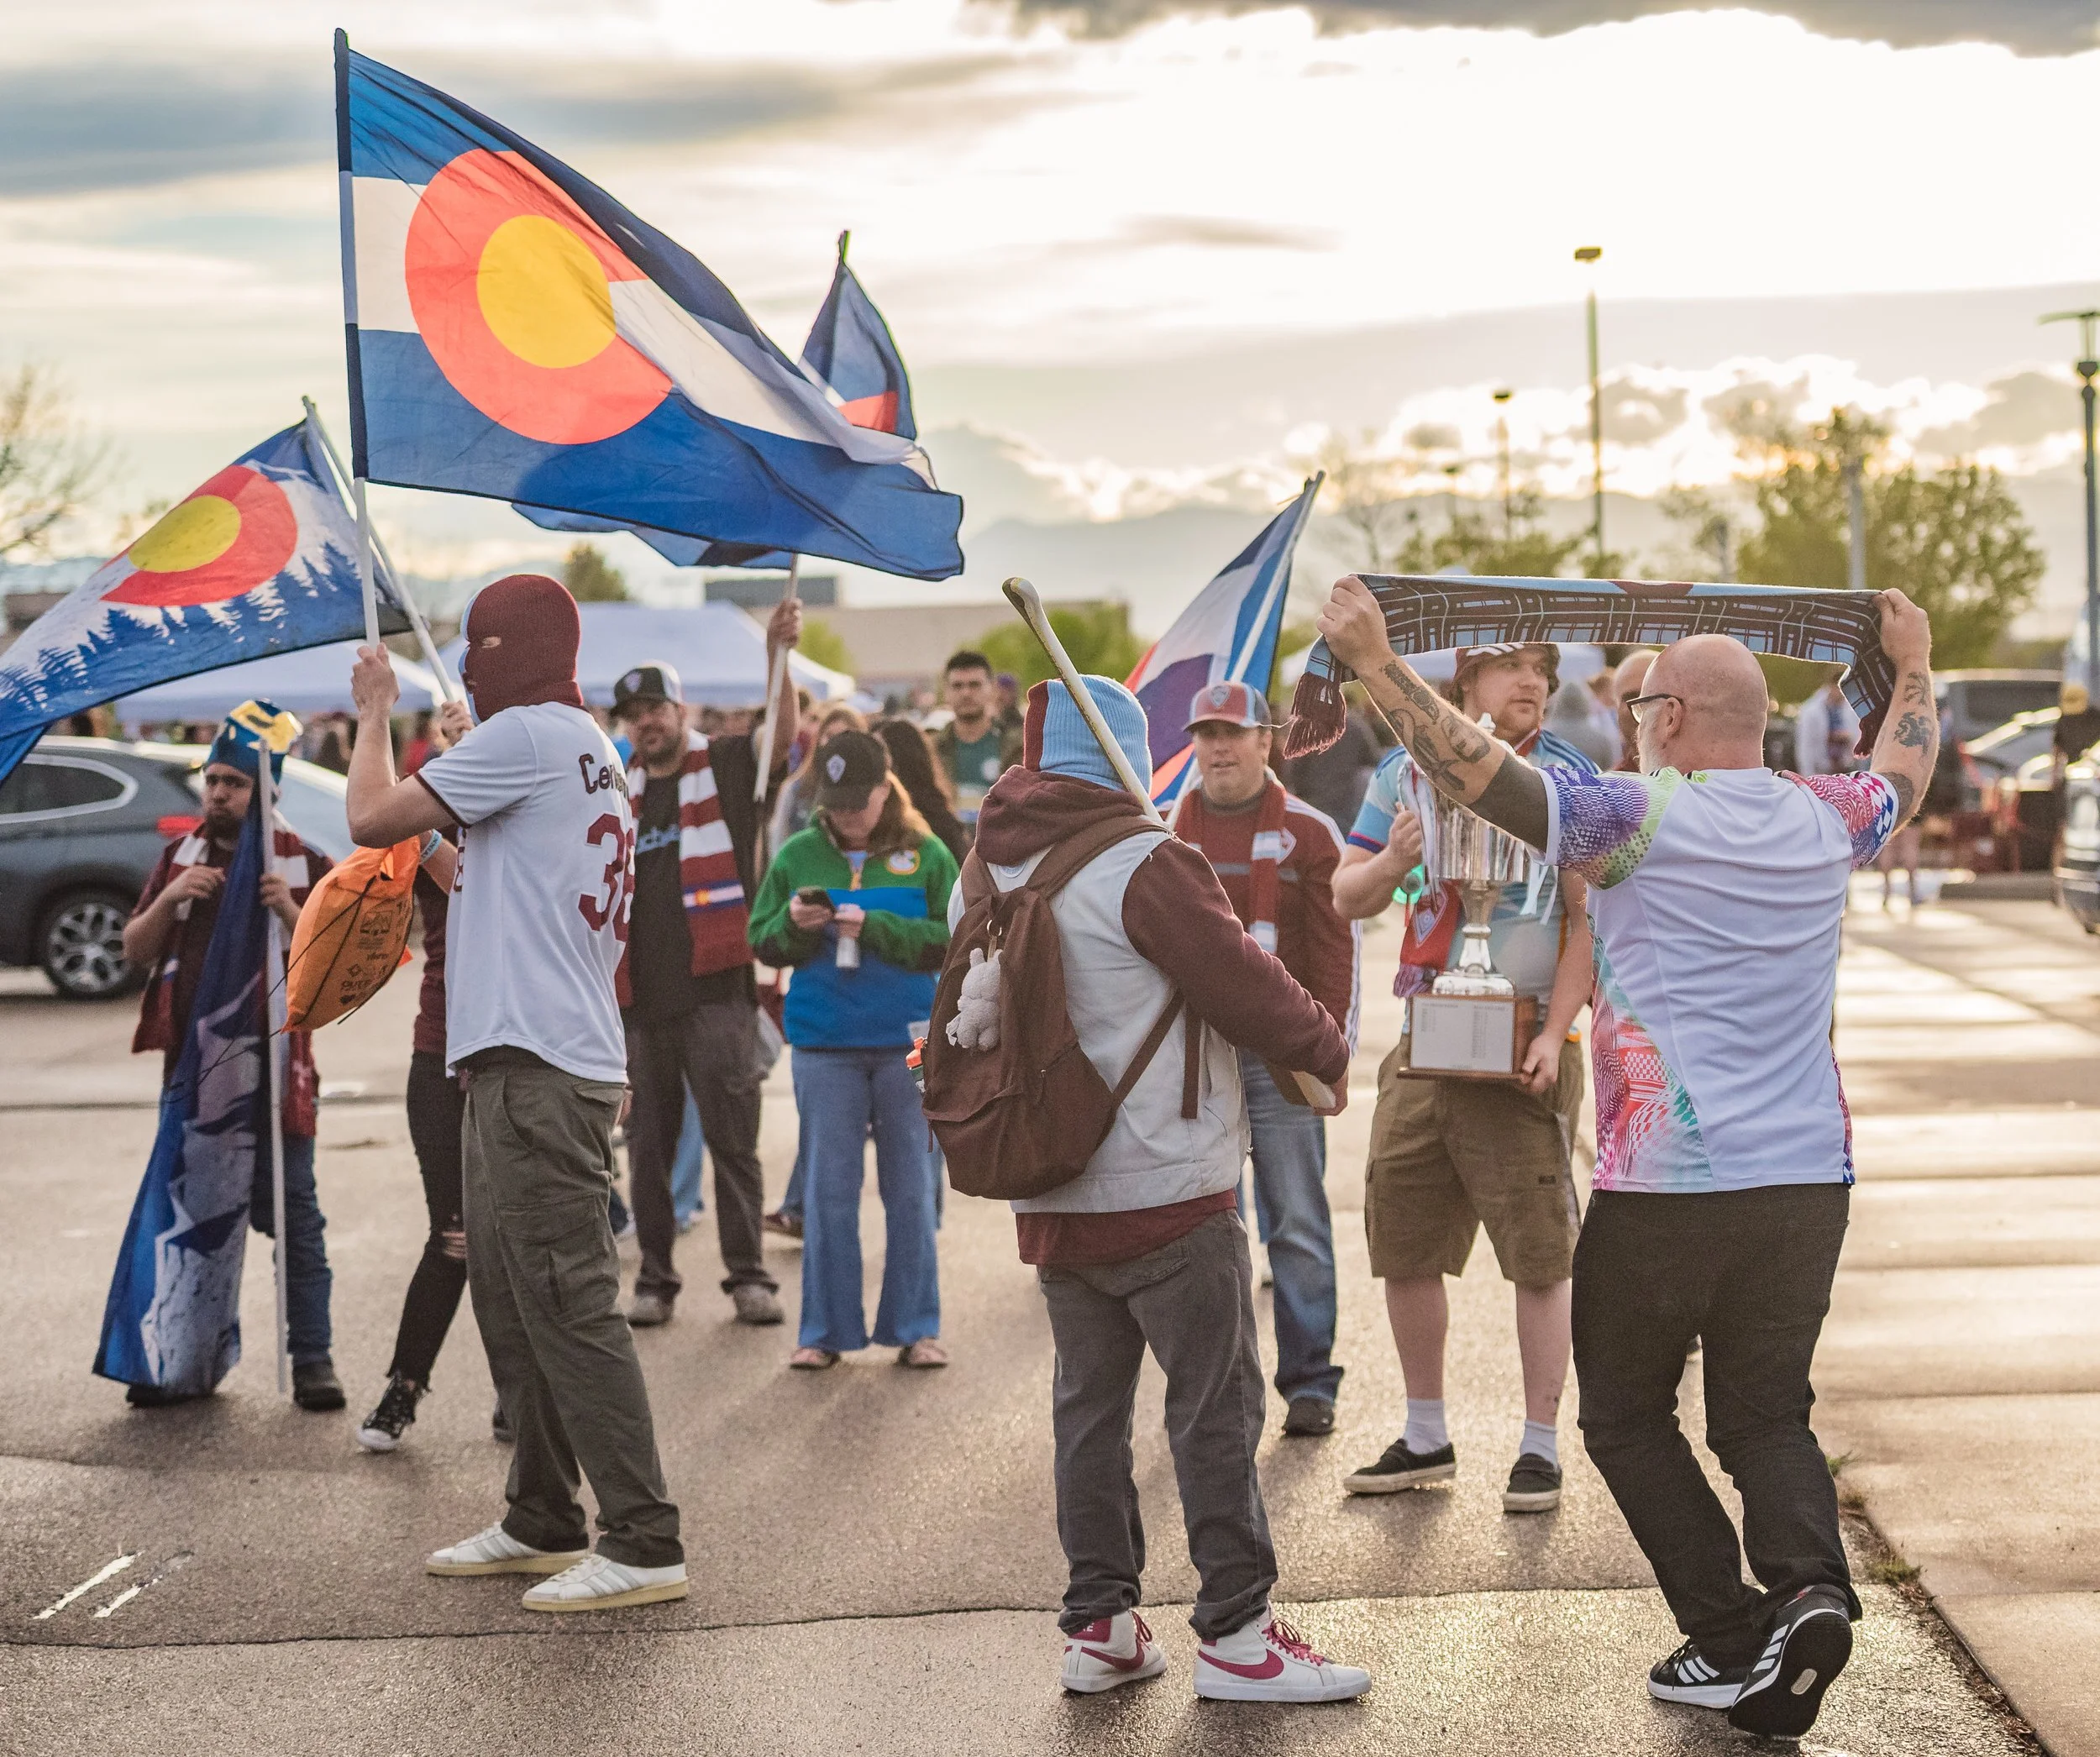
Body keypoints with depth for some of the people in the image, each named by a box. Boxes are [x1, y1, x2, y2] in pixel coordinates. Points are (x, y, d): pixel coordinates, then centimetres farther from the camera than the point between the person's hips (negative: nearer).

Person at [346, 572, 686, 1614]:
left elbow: (374, 819, -11)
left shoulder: (531, 735, -10)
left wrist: (375, 714, 3)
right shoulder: (587, 748, 21)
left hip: (539, 1069, -11)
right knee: (511, 1303, 17)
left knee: (569, 1306, -11)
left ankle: (645, 1544, -12)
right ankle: (542, 1522, 25)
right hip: (520, 1065, 11)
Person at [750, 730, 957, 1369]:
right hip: (825, 1045, 1)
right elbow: (762, 940, 7)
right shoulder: (797, 855, 5)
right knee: (829, 1189, 3)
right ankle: (825, 1329, 10)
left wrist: (875, 927, -16)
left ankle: (915, 1327, 13)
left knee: (910, 1187, 5)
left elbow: (953, 939, -8)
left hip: (908, 1041, -1)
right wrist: (793, 923, -14)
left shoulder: (925, 854, 1)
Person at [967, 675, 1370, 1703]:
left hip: (1050, 1193, 7)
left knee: (1088, 1405, 14)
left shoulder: (989, 871, 7)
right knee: (1215, 1408, 0)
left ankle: (1098, 1622, 17)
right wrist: (1327, 1051, 4)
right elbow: (1242, 982, -13)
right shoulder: (1143, 864, -16)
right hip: (1167, 1193, -7)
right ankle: (1236, 1632, 4)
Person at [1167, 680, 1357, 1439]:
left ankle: (1309, 1381, 7)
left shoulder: (1308, 831, 3)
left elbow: (1337, 945, 1)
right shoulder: (1167, 831, 11)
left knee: (1297, 1225, 0)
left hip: (1280, 1055, -3)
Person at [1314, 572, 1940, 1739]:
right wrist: (1915, 668, 47)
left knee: (1627, 1414, 13)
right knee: (1766, 1414, 15)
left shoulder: (1641, 816, -10)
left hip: (1664, 1184, -5)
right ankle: (1808, 1584, -13)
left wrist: (1374, 662, -14)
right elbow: (1905, 769, 30)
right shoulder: (1825, 821, 7)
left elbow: (1481, 771, -18)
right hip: (1809, 1182, 5)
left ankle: (1731, 1640, 1)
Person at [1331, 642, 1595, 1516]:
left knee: (1539, 1254, -4)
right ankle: (1425, 1437, 23)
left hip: (1523, 1047, -4)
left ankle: (1540, 1447, 5)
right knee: (1402, 1245, 9)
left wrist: (1554, 1034, -14)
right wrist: (1392, 862, -13)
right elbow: (1346, 897, 9)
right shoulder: (1407, 772, 6)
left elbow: (1589, 918, -5)